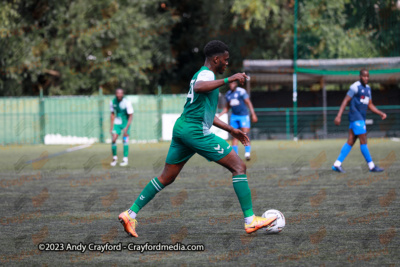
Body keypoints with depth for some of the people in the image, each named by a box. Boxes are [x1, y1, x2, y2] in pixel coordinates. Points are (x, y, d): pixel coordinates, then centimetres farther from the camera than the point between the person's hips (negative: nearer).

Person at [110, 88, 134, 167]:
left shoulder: (127, 103, -18)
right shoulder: (113, 102, -4)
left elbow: (131, 116, -14)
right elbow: (112, 114, 9)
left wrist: (126, 128, -20)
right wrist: (112, 127, 7)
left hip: (126, 123, -3)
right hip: (117, 123, 3)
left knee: (125, 140, -11)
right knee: (113, 139, -9)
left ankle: (125, 159, -4)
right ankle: (114, 158, 7)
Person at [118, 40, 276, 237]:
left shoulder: (202, 74, 25)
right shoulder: (206, 73, -8)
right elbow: (198, 88, -34)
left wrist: (231, 130, 32)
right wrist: (228, 80, -33)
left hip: (181, 128, 10)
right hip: (196, 131, -10)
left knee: (166, 177, 15)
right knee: (239, 167, -6)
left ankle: (131, 214, 10)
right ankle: (250, 220, -9)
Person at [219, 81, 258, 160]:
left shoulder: (241, 91, -9)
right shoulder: (228, 94, 10)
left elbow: (248, 103, -7)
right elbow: (227, 108, 20)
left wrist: (253, 114, -12)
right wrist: (219, 116, 11)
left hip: (243, 115, -6)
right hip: (234, 116, 6)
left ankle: (247, 153, -15)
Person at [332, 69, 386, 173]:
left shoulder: (367, 88, 16)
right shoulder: (355, 87, -10)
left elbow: (370, 105, 21)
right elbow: (345, 101, -11)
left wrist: (381, 113, 9)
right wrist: (339, 116, -18)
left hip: (361, 118, 9)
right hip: (355, 116, -9)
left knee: (351, 141, 5)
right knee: (363, 141, -8)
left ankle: (337, 164, 6)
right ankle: (371, 166, -6)